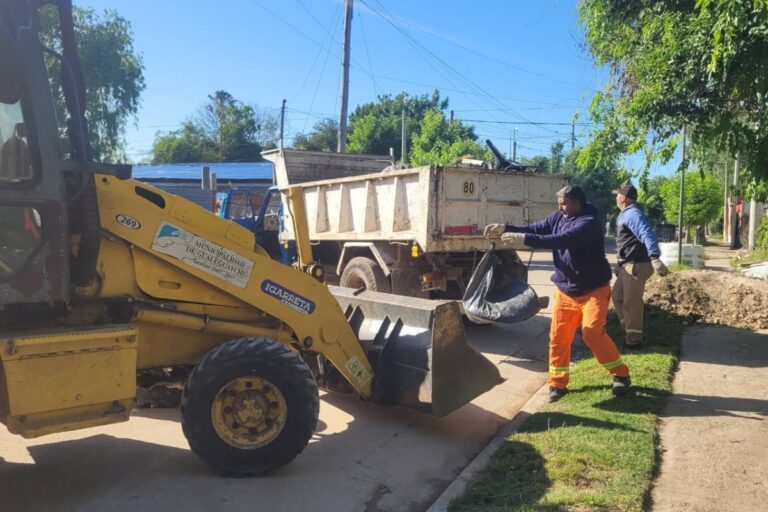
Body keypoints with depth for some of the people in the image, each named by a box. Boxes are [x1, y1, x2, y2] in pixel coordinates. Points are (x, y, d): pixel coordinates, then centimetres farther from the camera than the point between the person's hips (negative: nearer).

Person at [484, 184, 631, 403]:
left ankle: (621, 375, 11)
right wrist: (505, 229, -13)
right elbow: (535, 229, 2)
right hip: (564, 290, 7)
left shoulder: (590, 222, -24)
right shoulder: (558, 217, 1)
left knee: (593, 333, -12)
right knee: (558, 335, 4)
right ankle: (557, 383, 16)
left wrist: (524, 240, -42)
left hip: (593, 290, -6)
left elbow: (561, 240, -36)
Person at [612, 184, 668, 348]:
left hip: (636, 265, -10)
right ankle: (630, 331, 26)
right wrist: (620, 264, 34)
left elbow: (647, 234, -31)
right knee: (617, 297, 17)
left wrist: (655, 258, -44)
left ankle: (634, 339, 9)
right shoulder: (626, 213, 17)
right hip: (627, 265, 10)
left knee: (631, 303, -2)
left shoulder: (632, 213, -17)